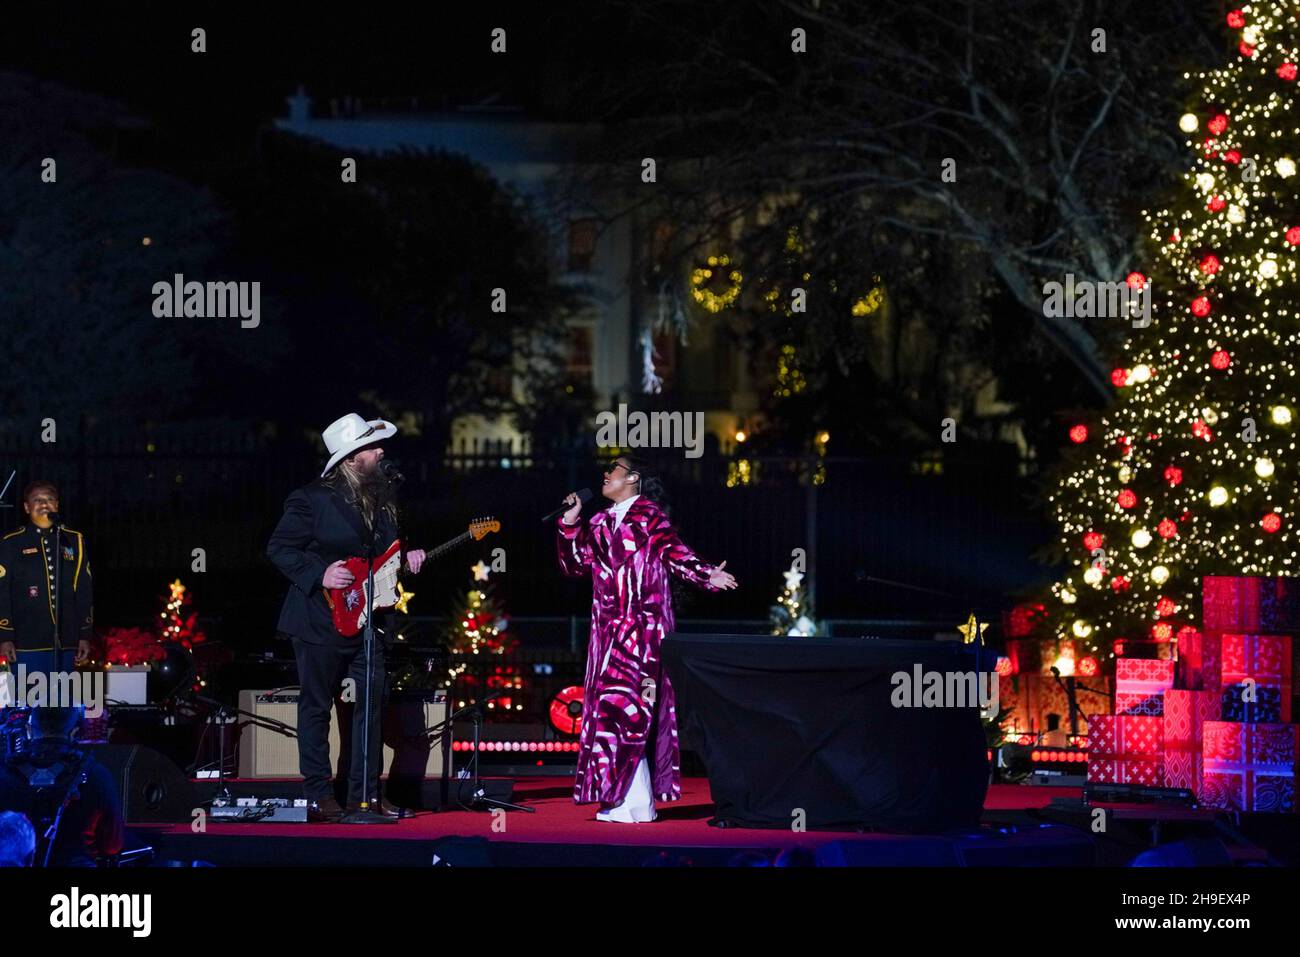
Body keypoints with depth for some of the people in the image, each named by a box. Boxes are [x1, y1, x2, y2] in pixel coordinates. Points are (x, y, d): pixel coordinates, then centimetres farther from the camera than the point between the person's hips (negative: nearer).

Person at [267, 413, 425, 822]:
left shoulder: (383, 497, 11)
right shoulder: (313, 498, -11)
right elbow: (279, 548, -9)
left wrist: (405, 560, 2)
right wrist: (319, 576, -20)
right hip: (321, 619, -6)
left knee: (370, 704, 2)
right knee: (316, 707, 2)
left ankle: (365, 791, 10)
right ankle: (319, 795, 7)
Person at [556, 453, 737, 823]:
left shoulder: (647, 513, -2)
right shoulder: (600, 523, 19)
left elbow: (673, 551, -13)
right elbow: (574, 565, 17)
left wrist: (706, 576, -29)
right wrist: (569, 524, 7)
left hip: (642, 626, -8)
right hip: (610, 629, 8)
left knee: (624, 707, -14)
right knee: (609, 708, 4)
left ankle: (635, 804, -14)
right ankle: (633, 800, 7)